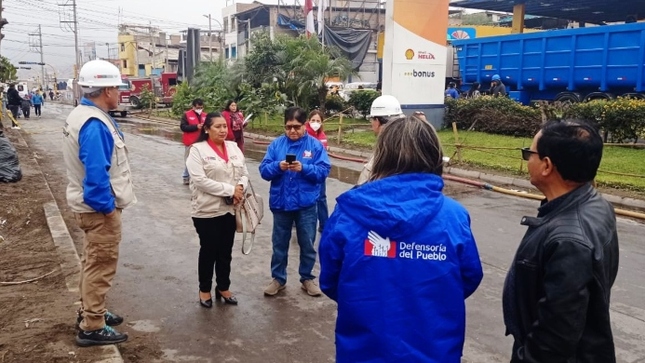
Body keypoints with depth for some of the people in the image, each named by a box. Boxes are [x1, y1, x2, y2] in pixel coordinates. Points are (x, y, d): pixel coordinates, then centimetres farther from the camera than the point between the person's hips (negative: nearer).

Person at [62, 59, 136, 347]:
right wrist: (107, 206, -20)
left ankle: (89, 311, 36)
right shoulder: (94, 123, -25)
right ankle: (92, 327, 11)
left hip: (91, 205, 11)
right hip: (100, 208, -11)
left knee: (93, 262, 22)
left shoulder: (82, 114, 9)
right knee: (101, 266, 0)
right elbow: (95, 172, -30)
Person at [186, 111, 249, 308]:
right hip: (207, 211, -5)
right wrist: (229, 190, -20)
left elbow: (244, 174, 9)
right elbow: (200, 180, -19)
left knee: (226, 252, 15)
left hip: (230, 209, 5)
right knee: (208, 252, 8)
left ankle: (223, 288, 30)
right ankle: (205, 290, 26)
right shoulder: (197, 150, -10)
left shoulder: (234, 147, 8)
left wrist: (240, 188, -13)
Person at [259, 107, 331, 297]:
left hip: (306, 204, -1)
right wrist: (278, 166, -23)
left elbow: (324, 170, -10)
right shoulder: (276, 144, 0)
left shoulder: (315, 145, -4)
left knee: (307, 244, 12)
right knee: (279, 244, 14)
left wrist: (304, 168, -24)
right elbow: (264, 170, -3)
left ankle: (307, 278, 30)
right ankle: (278, 278, 30)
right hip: (281, 203, 1)